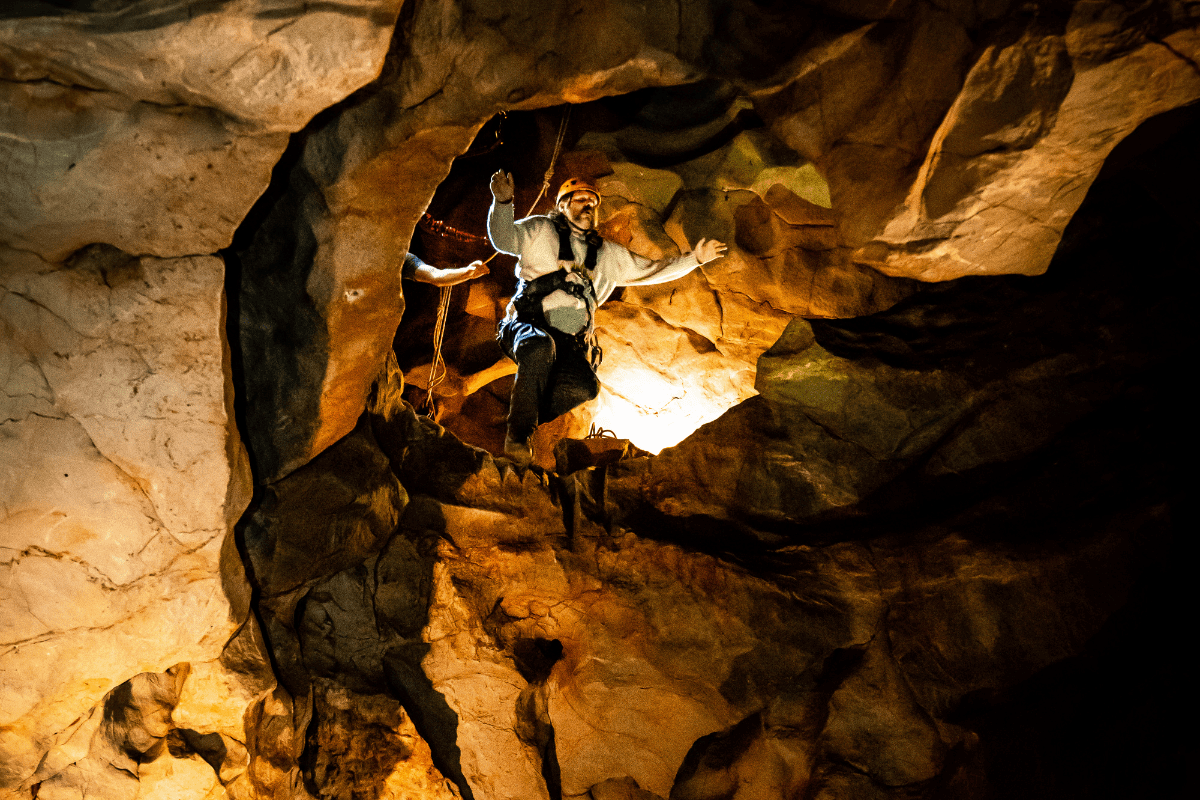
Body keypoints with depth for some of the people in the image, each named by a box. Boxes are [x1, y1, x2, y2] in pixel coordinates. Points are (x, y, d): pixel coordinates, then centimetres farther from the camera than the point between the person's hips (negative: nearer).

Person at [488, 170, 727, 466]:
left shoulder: (607, 254, 22)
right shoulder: (540, 230, 10)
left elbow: (650, 270, 25)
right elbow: (503, 239, -6)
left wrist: (695, 258, 17)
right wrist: (503, 202, -25)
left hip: (568, 342, 4)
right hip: (528, 325, -3)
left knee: (585, 387, -28)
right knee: (540, 347, -40)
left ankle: (530, 415, -4)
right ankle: (517, 434, -25)